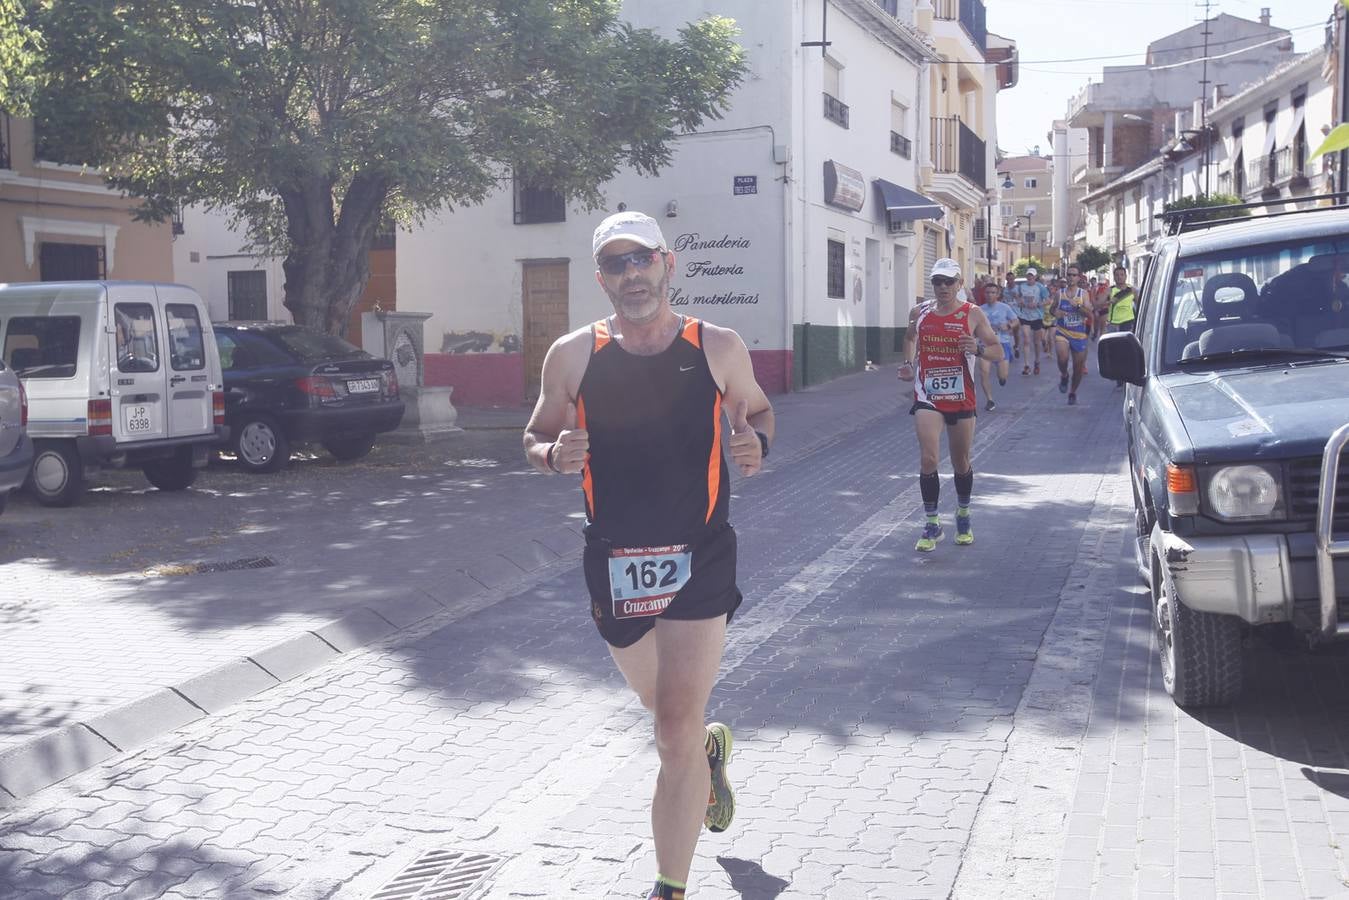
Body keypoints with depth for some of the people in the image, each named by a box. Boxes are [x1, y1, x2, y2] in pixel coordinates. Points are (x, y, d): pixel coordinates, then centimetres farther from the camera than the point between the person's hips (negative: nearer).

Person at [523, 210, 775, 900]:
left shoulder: (718, 348, -1)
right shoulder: (573, 355, -1)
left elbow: (758, 409, 15)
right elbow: (537, 437, 10)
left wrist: (755, 443, -8)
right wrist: (554, 455, -14)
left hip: (699, 561, -2)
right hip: (614, 564, 2)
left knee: (676, 733, -7)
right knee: (666, 709, 20)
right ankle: (711, 748, 56)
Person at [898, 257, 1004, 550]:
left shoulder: (973, 314, -3)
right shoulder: (919, 313, 3)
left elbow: (998, 352, -1)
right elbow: (910, 337, 25)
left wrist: (978, 349, -22)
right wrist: (909, 364, 8)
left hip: (961, 398, 0)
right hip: (927, 397, 0)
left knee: (961, 462, 12)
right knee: (928, 458, -14)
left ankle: (963, 517, 34)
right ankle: (932, 523, -5)